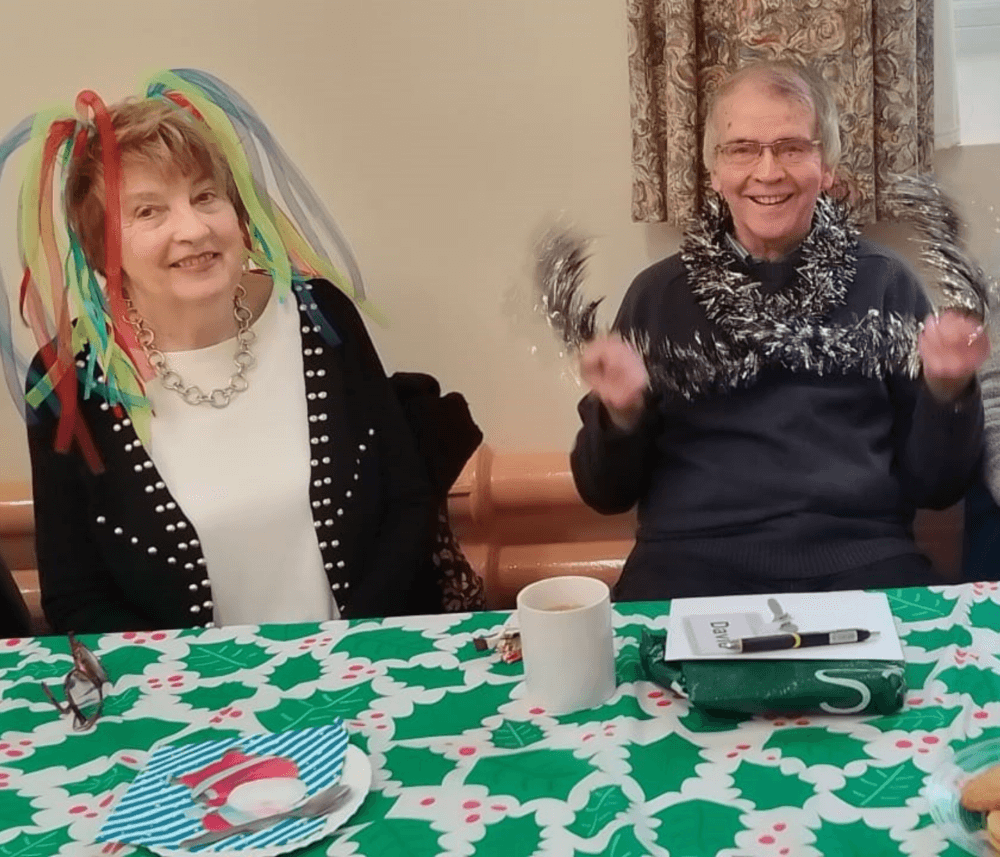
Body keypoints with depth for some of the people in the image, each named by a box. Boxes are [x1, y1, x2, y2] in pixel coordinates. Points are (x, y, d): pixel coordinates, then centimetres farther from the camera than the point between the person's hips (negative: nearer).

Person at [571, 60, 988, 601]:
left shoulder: (885, 284, 10)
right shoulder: (659, 293, 10)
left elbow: (934, 486, 11)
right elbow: (607, 494, 11)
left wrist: (945, 390, -7)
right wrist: (621, 414, -8)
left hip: (858, 560, 1)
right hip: (691, 564, 0)